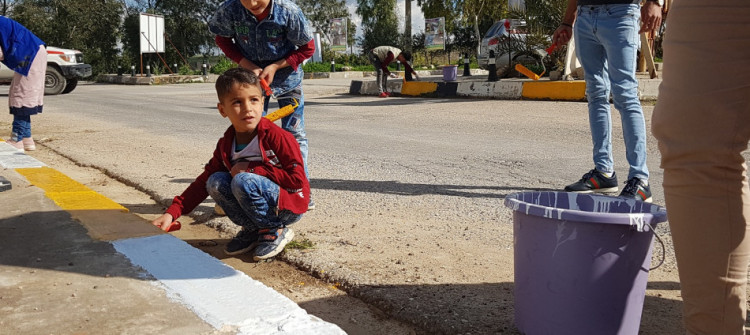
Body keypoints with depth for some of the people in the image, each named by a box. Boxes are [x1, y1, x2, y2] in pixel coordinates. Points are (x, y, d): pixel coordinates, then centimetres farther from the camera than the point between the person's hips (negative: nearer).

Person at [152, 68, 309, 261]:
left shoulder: (276, 137, -19)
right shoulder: (225, 145, 0)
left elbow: (297, 179, -22)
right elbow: (203, 181, 2)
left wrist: (251, 169, -22)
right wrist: (171, 213, -9)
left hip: (289, 205, -6)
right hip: (260, 204, 6)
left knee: (243, 181, -29)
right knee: (216, 182, -13)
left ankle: (276, 232, -9)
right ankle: (252, 230, 0)